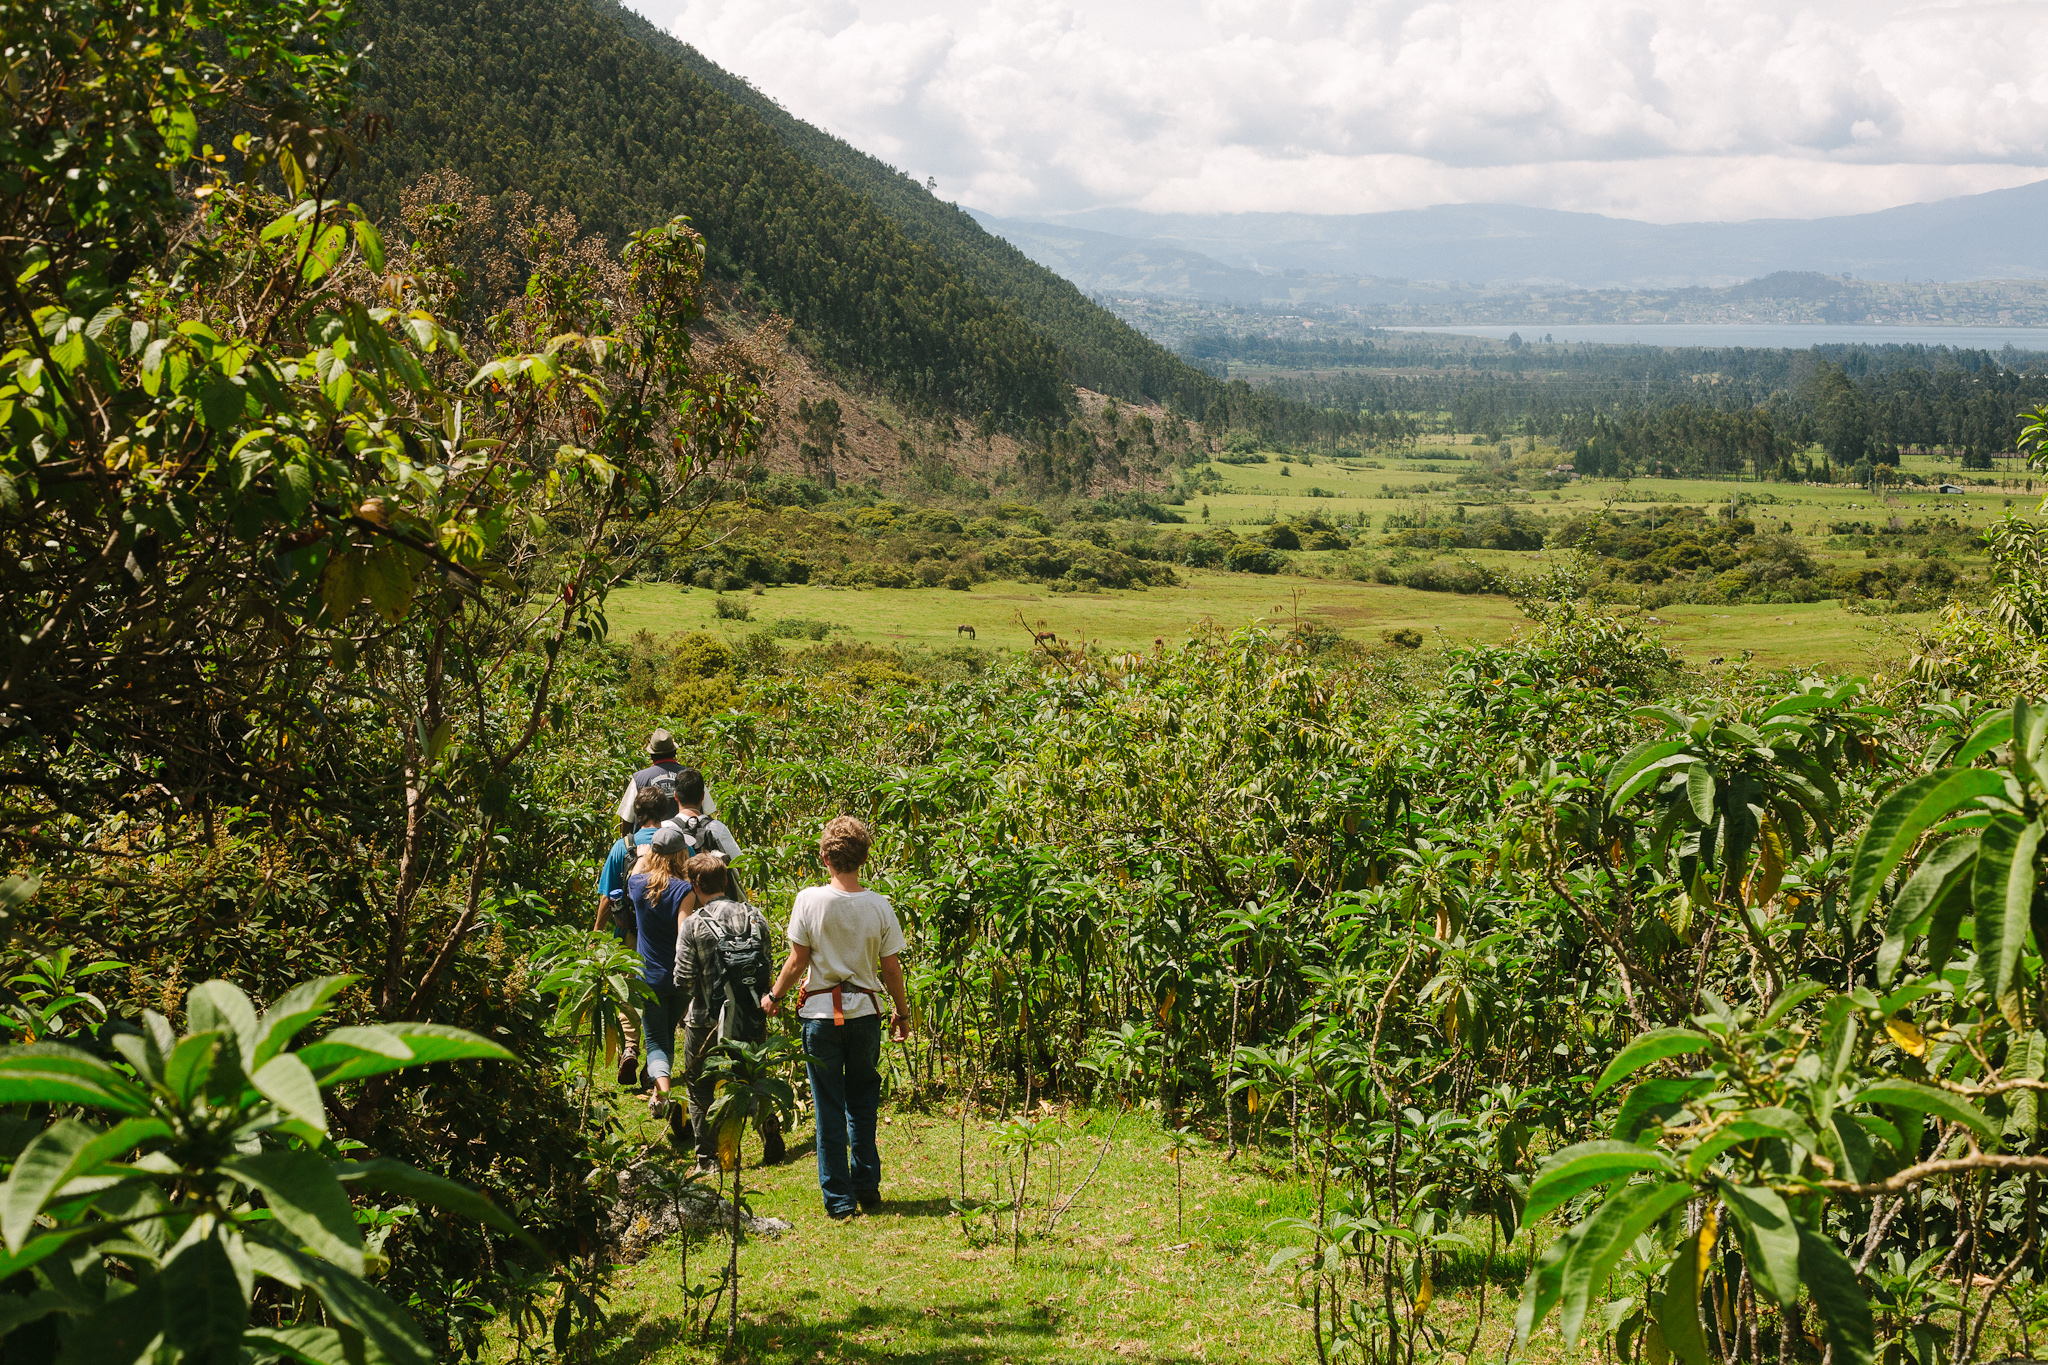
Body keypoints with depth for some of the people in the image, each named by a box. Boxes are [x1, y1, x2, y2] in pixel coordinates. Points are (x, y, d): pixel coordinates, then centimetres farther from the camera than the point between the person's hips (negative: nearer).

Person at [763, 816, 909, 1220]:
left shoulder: (809, 900, -10)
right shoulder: (879, 906, -5)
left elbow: (797, 961, -6)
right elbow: (891, 969, -1)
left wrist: (774, 996, 11)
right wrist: (902, 1013, 15)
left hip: (821, 1012, -2)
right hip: (865, 1012, 2)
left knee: (829, 1108, 6)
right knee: (863, 1103, 17)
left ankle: (839, 1198, 9)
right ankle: (867, 1186, 22)